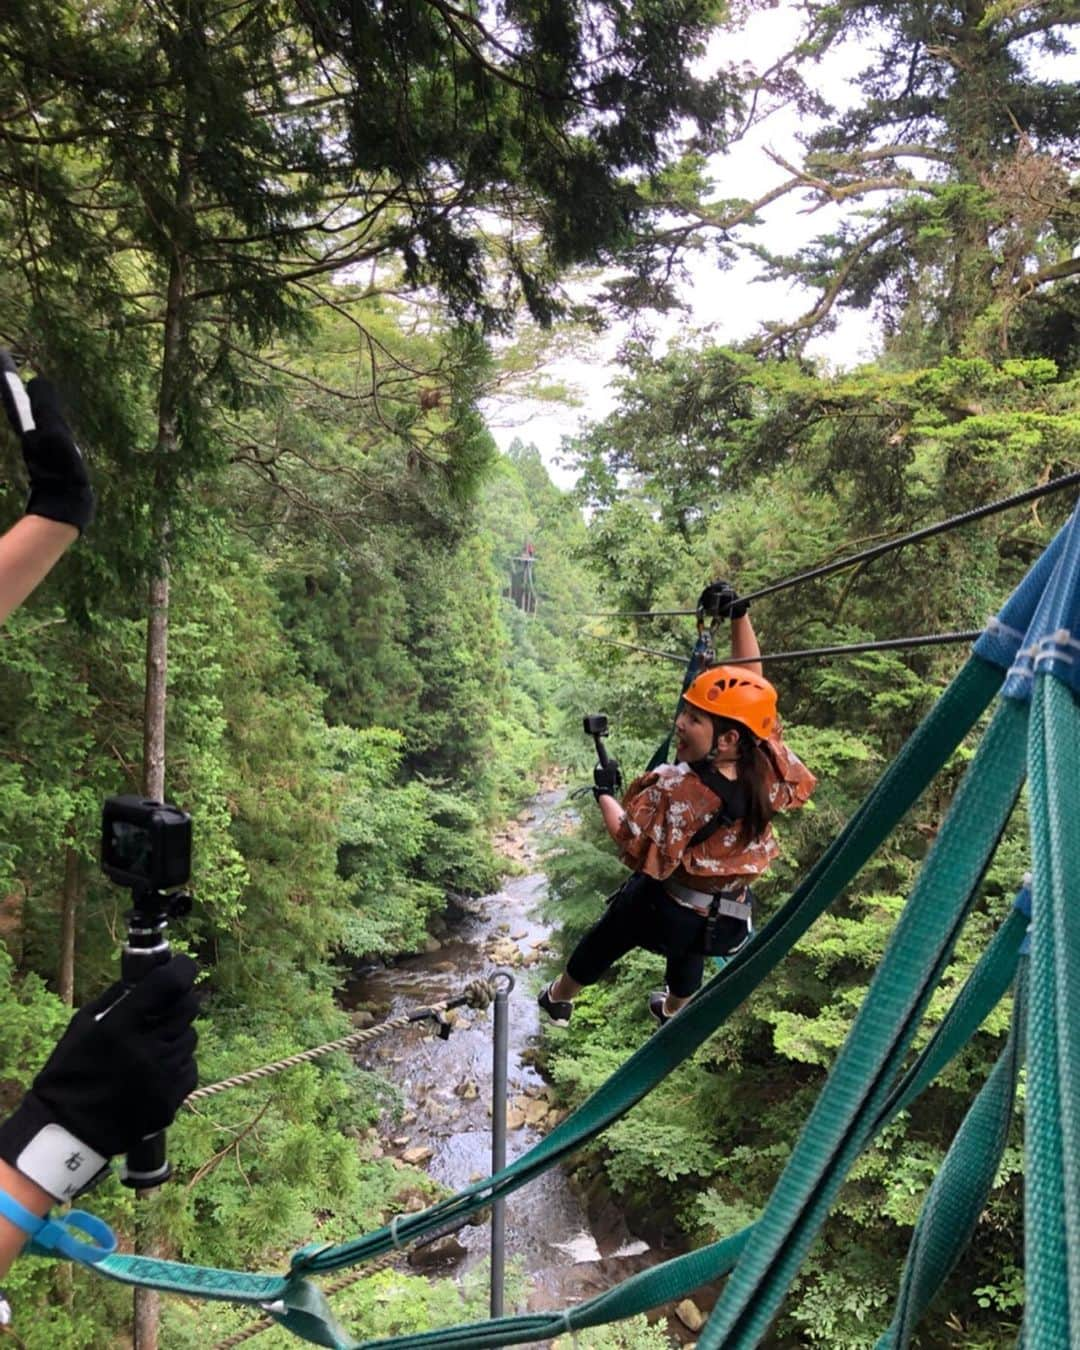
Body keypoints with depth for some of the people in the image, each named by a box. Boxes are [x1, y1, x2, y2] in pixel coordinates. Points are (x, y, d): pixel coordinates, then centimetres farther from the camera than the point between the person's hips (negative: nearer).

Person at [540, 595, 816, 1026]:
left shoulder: (676, 789, -36)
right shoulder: (767, 768, -22)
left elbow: (629, 842, -23)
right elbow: (751, 688, -14)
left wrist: (605, 793, -8)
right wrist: (739, 614, -14)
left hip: (659, 904, -4)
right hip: (724, 917, 5)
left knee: (599, 946, 25)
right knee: (688, 951, 37)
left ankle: (558, 998, 51)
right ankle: (674, 1010, 64)